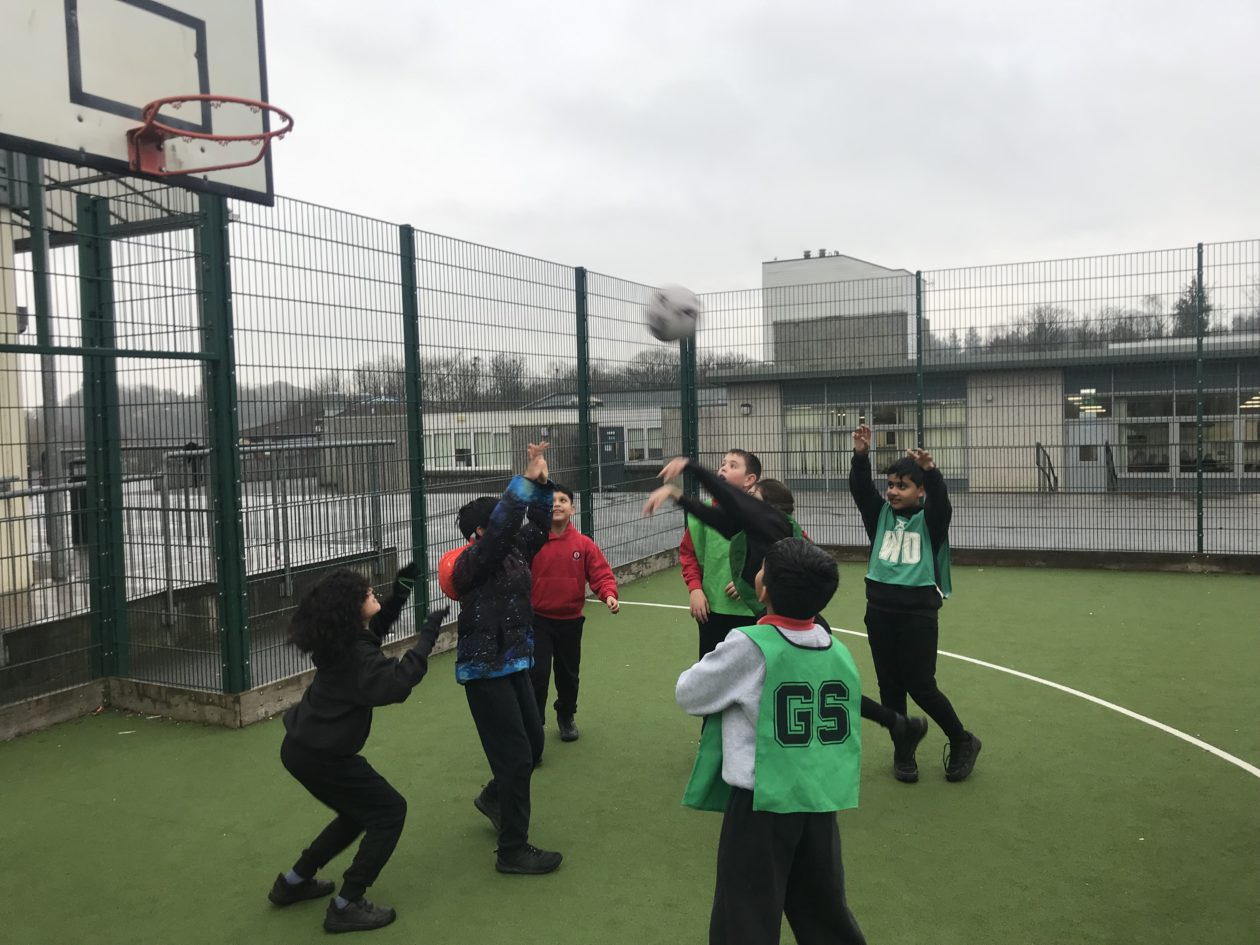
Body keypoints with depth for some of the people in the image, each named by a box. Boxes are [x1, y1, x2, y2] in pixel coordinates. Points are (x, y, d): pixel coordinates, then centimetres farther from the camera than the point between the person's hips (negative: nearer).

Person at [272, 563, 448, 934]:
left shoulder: (340, 638, 4)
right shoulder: (354, 653, -24)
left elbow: (374, 628, 24)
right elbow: (397, 683, -37)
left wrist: (401, 592, 10)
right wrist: (428, 635, -31)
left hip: (303, 747, 10)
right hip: (321, 756, -10)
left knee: (359, 811, 24)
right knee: (389, 811, 1)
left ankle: (294, 882, 34)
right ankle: (347, 906, 4)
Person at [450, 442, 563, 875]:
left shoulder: (511, 555, 5)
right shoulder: (472, 563, -18)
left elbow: (536, 530, 1)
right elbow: (500, 528, -32)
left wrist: (542, 487, -13)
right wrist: (526, 482, -36)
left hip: (514, 666, 9)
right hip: (485, 672, -9)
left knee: (533, 745, 19)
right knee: (516, 756, -5)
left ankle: (493, 798, 45)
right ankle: (513, 851, 8)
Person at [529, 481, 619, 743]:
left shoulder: (584, 544, -5)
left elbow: (601, 574, -6)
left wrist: (609, 595, -24)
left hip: (571, 621, 2)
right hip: (538, 619, -2)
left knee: (568, 674, 17)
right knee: (537, 673, -9)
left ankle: (566, 717, 42)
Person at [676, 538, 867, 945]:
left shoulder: (749, 646, -17)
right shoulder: (840, 652, 1)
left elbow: (688, 695, -2)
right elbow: (849, 735, 10)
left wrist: (718, 665, 13)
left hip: (762, 804, -6)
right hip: (822, 804, 6)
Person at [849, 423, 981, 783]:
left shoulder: (930, 520, -2)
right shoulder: (880, 514, 6)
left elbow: (940, 498, -22)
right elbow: (859, 489, -8)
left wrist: (930, 471, -42)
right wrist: (861, 456, -25)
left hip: (919, 611, -3)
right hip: (880, 610, 4)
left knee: (921, 686, -2)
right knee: (890, 686, 9)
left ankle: (963, 742, 22)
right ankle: (903, 752, 26)